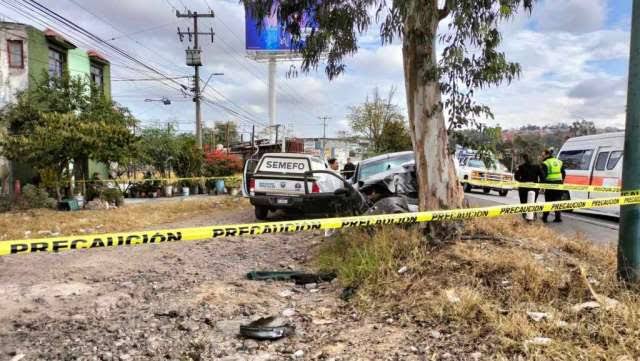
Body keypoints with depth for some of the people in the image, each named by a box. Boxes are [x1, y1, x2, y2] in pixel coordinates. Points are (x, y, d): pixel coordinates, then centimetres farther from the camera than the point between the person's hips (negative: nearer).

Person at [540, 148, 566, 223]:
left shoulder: (545, 163, -5)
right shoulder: (559, 162, 15)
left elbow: (543, 175, -11)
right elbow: (564, 173, 16)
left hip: (550, 184, -4)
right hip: (559, 183, 4)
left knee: (548, 201, 4)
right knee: (558, 201, 10)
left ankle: (545, 217, 8)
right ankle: (558, 217, 8)